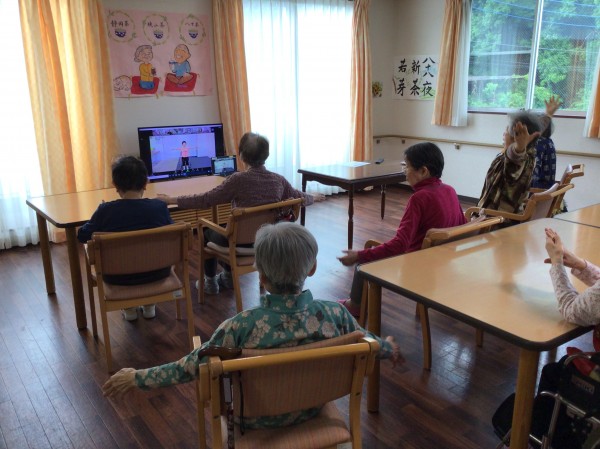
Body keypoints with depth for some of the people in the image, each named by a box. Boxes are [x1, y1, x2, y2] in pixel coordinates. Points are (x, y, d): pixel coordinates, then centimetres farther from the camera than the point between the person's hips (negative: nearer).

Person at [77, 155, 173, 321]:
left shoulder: (105, 210, -16)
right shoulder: (160, 207, -14)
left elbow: (82, 236, -2)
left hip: (119, 277, 0)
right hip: (156, 273, 0)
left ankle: (129, 308, 33)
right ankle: (149, 305, 34)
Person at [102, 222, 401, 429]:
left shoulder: (242, 326, -34)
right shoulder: (334, 314, -25)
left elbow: (191, 367, -22)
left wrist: (137, 378, -6)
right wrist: (389, 348, 17)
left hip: (255, 420, -2)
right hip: (310, 410, 3)